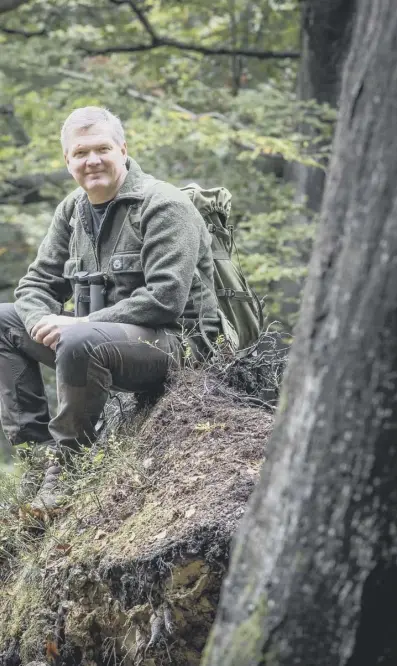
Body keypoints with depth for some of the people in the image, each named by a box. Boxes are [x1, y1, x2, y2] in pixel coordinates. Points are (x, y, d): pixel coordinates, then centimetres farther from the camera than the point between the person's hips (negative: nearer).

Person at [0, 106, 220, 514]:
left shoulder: (163, 206, -14)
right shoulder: (72, 211, 10)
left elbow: (165, 299, -24)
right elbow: (38, 282, 12)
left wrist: (79, 324, -26)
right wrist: (43, 323, -13)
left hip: (174, 339, -9)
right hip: (102, 333, 9)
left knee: (79, 341, -37)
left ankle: (65, 465, -20)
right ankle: (34, 446, -5)